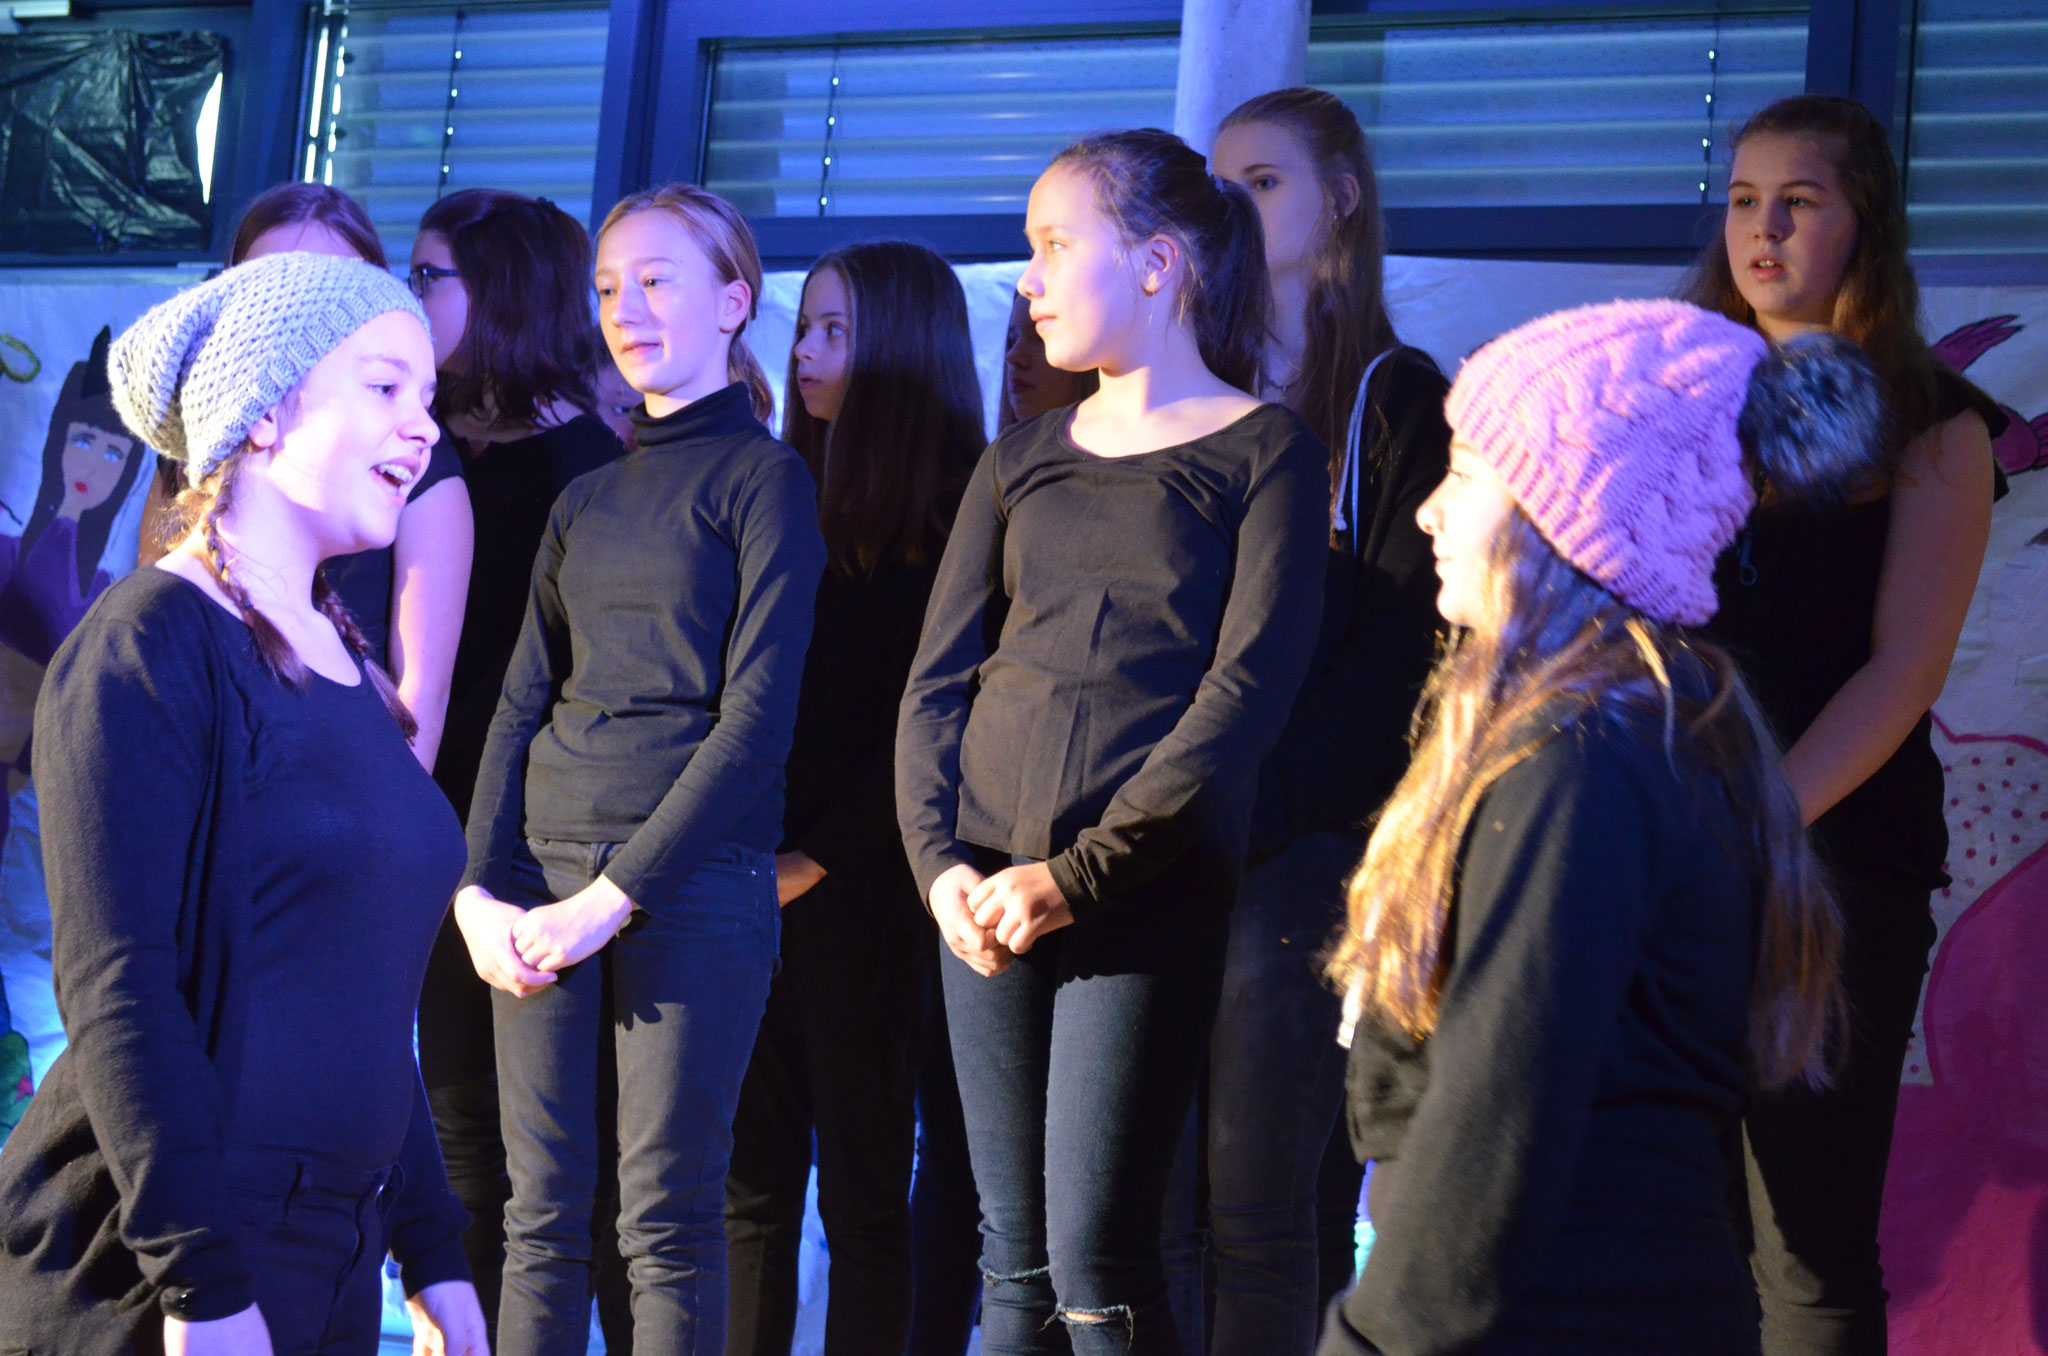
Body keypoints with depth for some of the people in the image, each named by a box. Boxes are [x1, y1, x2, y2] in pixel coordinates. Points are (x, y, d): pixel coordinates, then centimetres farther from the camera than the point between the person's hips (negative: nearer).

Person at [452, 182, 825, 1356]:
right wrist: (479, 887, -2)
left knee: (667, 1216, -3)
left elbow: (756, 717, -8)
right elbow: (522, 705, 14)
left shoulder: (765, 480, 0)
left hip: (691, 876, -5)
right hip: (544, 869, 5)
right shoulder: (587, 500, 18)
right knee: (542, 1211, 4)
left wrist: (614, 895, -14)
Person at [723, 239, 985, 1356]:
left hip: (859, 889, -5)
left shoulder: (949, 513, -4)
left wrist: (820, 856, -14)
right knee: (750, 1182, 6)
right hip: (755, 879, 6)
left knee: (861, 1190, 0)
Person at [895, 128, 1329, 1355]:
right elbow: (937, 678, 11)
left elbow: (1249, 690, -9)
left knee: (1095, 1257, -10)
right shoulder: (1024, 460, 16)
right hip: (988, 898, 5)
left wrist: (1080, 875, -14)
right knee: (1013, 1256, 6)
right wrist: (939, 860, -6)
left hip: (1145, 892, -5)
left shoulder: (1267, 454, 1)